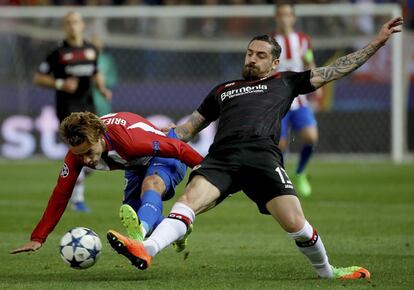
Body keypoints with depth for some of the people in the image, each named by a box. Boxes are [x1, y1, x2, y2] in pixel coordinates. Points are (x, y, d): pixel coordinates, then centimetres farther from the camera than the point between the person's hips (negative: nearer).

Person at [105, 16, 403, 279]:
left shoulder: (285, 82, 26)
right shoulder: (223, 90, 34)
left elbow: (335, 70, 25)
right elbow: (189, 127, 37)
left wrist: (376, 43, 22)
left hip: (263, 157, -2)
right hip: (221, 157, 2)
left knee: (295, 224, -17)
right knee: (189, 200, -26)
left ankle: (327, 272, 10)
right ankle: (145, 251, -48)